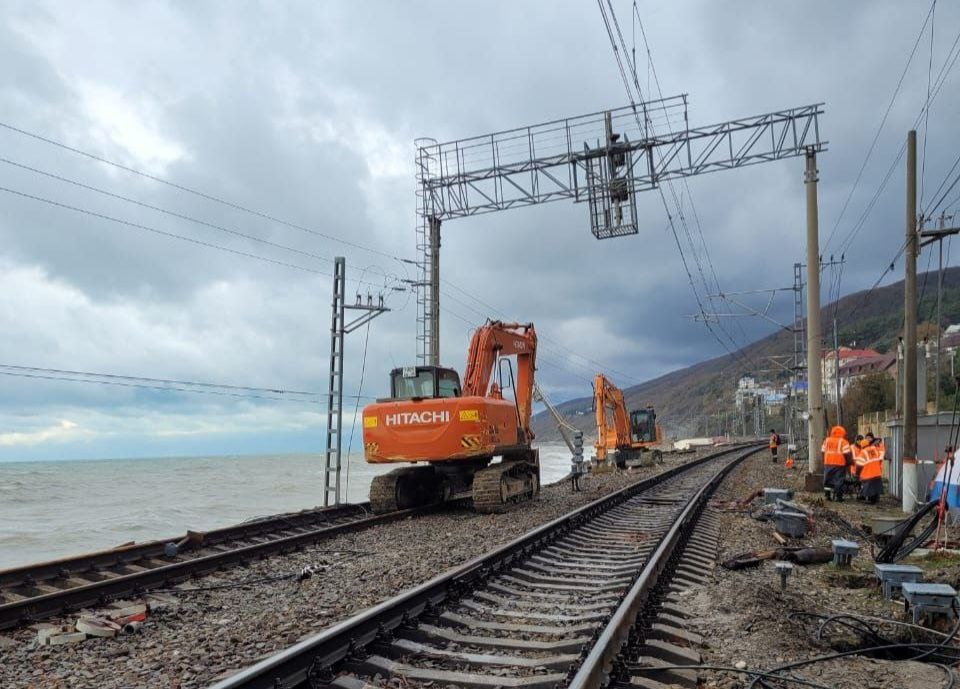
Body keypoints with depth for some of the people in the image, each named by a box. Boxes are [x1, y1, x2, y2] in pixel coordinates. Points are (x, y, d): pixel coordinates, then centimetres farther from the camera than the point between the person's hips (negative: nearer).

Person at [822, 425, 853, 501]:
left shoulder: (826, 440, 8)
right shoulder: (843, 442, -8)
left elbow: (823, 451, 11)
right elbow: (847, 453, -12)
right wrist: (849, 461, 1)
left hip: (828, 463, 4)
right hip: (839, 464, -4)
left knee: (828, 480, 12)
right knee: (839, 480, 2)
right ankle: (838, 497, 1)